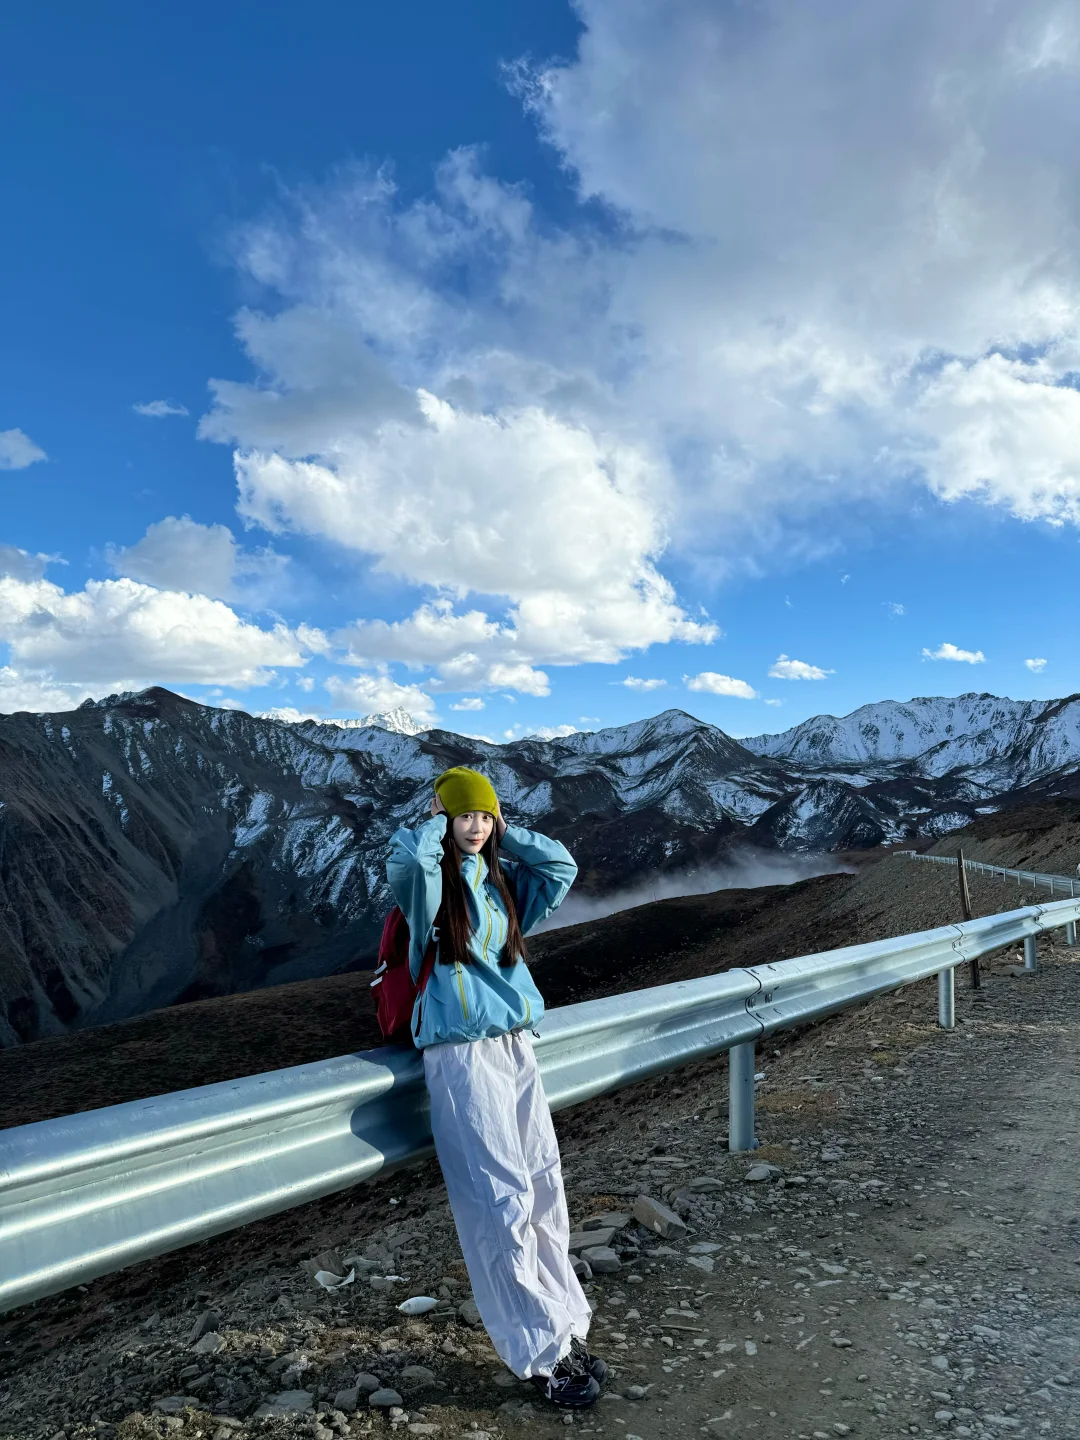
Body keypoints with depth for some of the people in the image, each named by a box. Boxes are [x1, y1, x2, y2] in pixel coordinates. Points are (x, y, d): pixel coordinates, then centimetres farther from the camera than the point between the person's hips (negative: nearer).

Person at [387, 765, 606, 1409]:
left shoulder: (502, 881, 13)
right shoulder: (431, 879, -4)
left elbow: (562, 865, 8)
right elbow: (408, 857, -25)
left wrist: (506, 832, 8)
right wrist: (434, 824, -6)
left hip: (516, 1045, 6)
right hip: (461, 1052, -6)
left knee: (545, 1190, 9)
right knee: (504, 1201, -5)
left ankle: (566, 1330, 21)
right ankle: (542, 1354, 7)